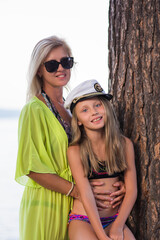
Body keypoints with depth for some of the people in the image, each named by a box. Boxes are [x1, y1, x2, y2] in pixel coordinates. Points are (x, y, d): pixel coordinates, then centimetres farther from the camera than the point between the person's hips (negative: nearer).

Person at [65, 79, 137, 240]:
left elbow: (131, 190, 1)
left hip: (114, 219, 3)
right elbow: (86, 196, -12)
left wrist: (118, 226, -9)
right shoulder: (75, 151, -6)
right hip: (83, 221, -3)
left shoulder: (125, 144, 3)